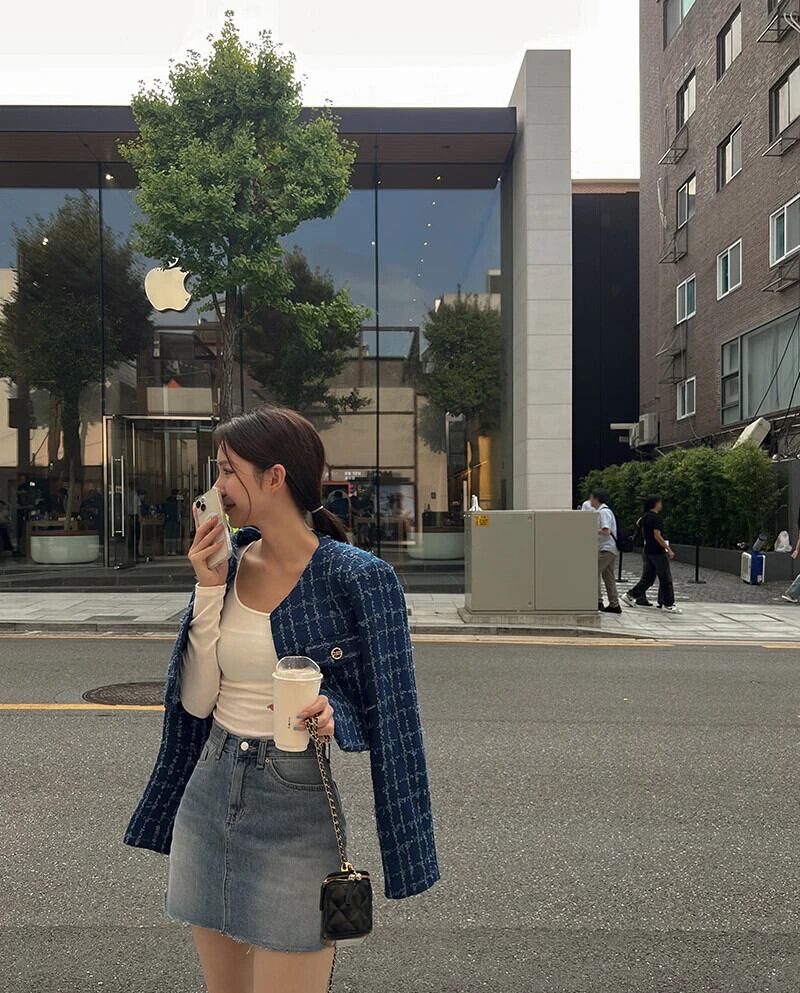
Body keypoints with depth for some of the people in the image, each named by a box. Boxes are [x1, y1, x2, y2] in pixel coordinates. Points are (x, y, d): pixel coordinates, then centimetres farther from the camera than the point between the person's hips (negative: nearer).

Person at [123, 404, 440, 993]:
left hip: (295, 810, -6)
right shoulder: (226, 563, 2)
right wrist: (209, 588, -10)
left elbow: (383, 710, -6)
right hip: (209, 795, 6)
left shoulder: (356, 578, -14)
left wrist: (331, 714, -26)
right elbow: (197, 700, -2)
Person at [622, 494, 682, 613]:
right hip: (658, 552, -8)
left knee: (647, 577, 15)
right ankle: (669, 604, 5)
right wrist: (668, 549, -17)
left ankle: (631, 595, 11)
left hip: (648, 551, 8)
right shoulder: (657, 518, -17)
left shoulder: (645, 516, 8)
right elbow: (657, 536, -21)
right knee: (666, 579, 1)